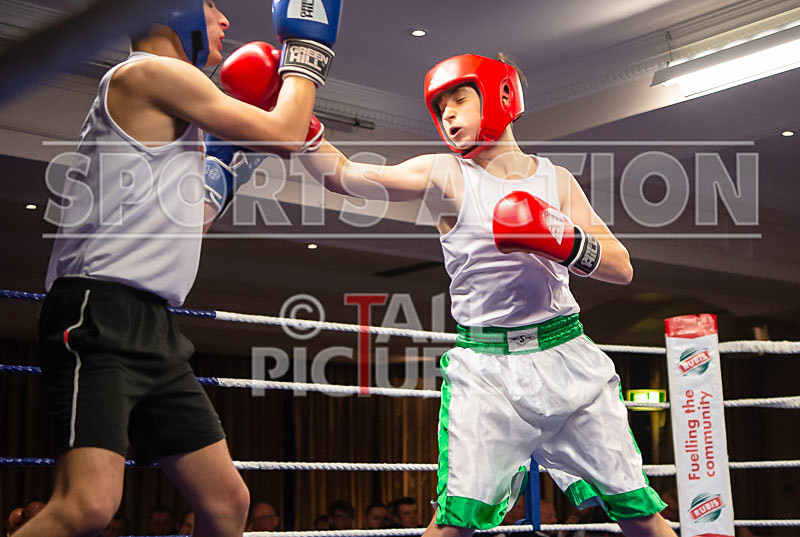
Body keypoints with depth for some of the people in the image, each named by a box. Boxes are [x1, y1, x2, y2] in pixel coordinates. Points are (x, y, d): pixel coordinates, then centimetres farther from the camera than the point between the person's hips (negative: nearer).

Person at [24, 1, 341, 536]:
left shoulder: (166, 117, 26)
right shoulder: (149, 72, -3)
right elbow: (285, 133, -3)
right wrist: (304, 55, 14)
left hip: (155, 330, 10)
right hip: (100, 315, -10)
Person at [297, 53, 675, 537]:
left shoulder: (556, 179, 9)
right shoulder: (445, 176, 3)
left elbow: (622, 268, 3)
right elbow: (344, 176, -6)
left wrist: (563, 240, -15)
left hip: (564, 353, 2)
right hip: (484, 365, -2)